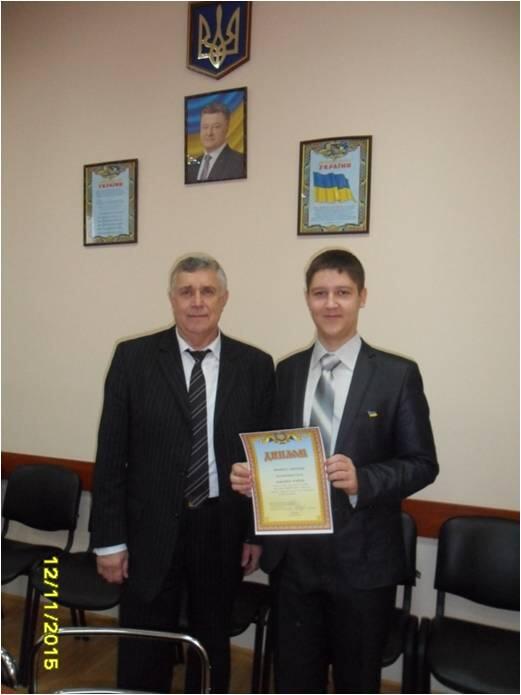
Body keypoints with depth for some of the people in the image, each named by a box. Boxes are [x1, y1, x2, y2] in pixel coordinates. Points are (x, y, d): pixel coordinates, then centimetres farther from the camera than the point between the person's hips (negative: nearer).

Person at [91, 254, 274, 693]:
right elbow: (111, 454, -4)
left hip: (223, 529, 2)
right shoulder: (133, 358, -5)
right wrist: (109, 538, -5)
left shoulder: (255, 365, -2)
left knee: (212, 646, 20)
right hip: (151, 528, -1)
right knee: (142, 653, 13)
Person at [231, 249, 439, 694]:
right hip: (292, 554, 3)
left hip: (363, 559, -3)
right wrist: (253, 476, -11)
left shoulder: (398, 374, -7)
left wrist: (362, 479, -24)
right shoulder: (287, 371, 4)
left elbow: (422, 464, -7)